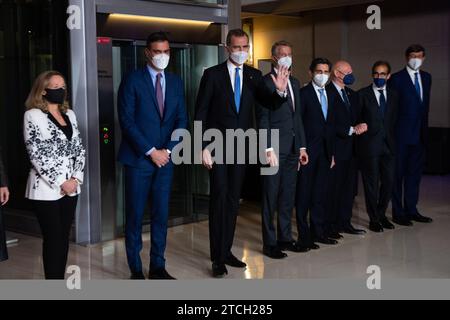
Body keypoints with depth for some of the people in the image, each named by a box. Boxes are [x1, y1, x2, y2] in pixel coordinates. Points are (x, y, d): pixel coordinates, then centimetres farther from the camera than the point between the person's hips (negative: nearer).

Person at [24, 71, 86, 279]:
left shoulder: (70, 114, 12)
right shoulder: (33, 115, -7)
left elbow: (79, 148, 11)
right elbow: (36, 154, -13)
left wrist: (75, 178, -4)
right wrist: (60, 182, -14)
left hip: (70, 187, 6)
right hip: (46, 189, -6)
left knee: (64, 238, 10)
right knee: (53, 239, -1)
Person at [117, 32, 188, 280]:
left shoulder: (175, 82, 10)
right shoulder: (132, 81, -4)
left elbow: (182, 120, 7)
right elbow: (127, 121, -10)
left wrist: (168, 150, -6)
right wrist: (151, 152, -12)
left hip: (165, 158, 4)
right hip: (138, 158, -4)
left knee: (161, 214, 8)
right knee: (135, 215, 2)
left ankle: (158, 267, 18)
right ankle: (136, 270, 12)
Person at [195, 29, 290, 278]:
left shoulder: (254, 76, 6)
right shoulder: (213, 74, -5)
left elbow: (269, 103, -4)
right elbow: (200, 113, -6)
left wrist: (280, 91, -25)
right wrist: (204, 147, -12)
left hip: (241, 147, 4)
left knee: (233, 201, 11)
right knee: (219, 199, -4)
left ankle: (227, 251, 22)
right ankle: (217, 258, 3)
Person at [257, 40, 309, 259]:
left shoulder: (294, 83, 17)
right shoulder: (265, 82, -6)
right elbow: (263, 118, -11)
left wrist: (302, 146, 15)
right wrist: (269, 149, -16)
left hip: (292, 149, 7)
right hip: (275, 148, -7)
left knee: (288, 196, 12)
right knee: (271, 197, 0)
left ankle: (285, 238, 21)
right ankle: (269, 243, 7)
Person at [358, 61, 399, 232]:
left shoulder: (394, 95, 11)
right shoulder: (362, 94, -1)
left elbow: (394, 119, 12)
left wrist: (392, 138, 5)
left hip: (389, 145, 4)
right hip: (370, 145, -4)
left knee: (389, 181, 6)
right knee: (372, 183, 2)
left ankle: (381, 214, 26)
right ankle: (374, 219, 14)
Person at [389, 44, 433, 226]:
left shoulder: (426, 77, 12)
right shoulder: (397, 79, -7)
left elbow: (425, 104, 15)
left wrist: (424, 127, 10)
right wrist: (390, 133, -11)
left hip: (420, 134, 6)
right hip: (401, 135, -6)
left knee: (415, 173, 12)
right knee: (398, 173, 2)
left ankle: (411, 210, 21)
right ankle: (398, 213, 9)